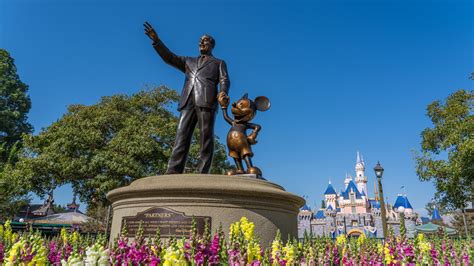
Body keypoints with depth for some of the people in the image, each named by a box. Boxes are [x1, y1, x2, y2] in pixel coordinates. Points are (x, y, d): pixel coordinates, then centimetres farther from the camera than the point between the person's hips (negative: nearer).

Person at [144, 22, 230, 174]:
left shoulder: (219, 63, 24)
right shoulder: (189, 61, 34)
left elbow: (224, 80, 8)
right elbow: (169, 58, 23)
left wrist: (223, 92, -16)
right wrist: (156, 40, 9)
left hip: (207, 102, -3)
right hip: (188, 102, 3)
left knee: (206, 138, -10)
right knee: (181, 137, -10)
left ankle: (203, 174, -14)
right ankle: (173, 173, -18)